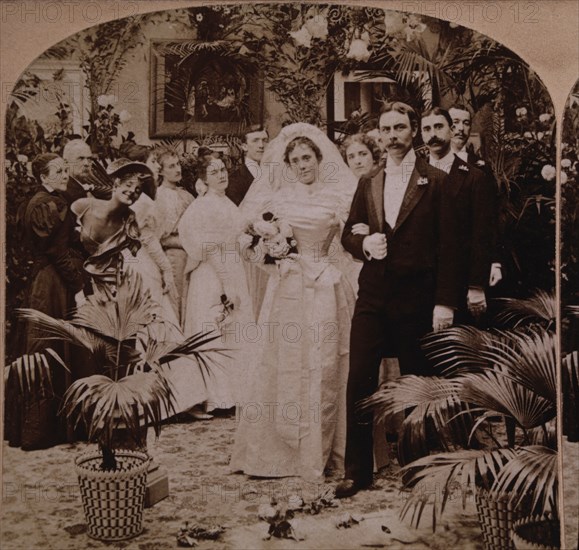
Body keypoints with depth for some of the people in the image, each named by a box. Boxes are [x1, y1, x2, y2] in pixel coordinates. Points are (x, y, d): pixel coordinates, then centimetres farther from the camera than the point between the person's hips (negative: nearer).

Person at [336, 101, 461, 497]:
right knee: (360, 381, -2)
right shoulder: (367, 185, 13)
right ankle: (357, 471, 7)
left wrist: (445, 302, -10)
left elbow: (448, 245, -4)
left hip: (416, 297, -3)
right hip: (373, 295, 3)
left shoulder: (435, 182, -1)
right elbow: (348, 233, 19)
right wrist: (364, 244, -6)